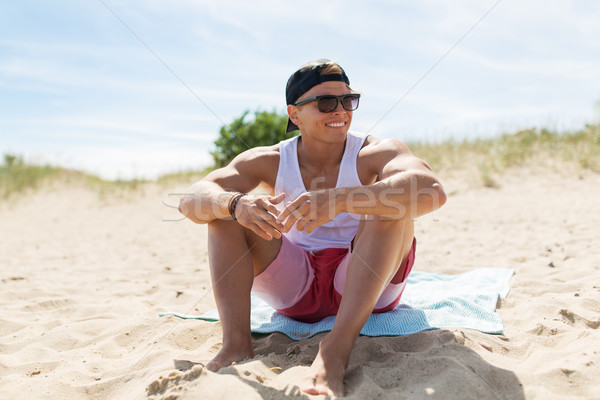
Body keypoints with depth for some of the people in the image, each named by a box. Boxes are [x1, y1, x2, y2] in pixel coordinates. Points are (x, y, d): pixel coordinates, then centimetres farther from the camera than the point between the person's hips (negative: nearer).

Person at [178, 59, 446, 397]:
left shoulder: (376, 154, -11)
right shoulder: (270, 161, -3)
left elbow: (432, 191, -34)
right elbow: (191, 201, -14)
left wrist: (339, 199, -47)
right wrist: (235, 203, -38)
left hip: (367, 288, -2)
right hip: (296, 289, 3)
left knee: (392, 203, -28)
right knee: (225, 210, -10)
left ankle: (337, 348, -38)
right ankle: (236, 343, -25)